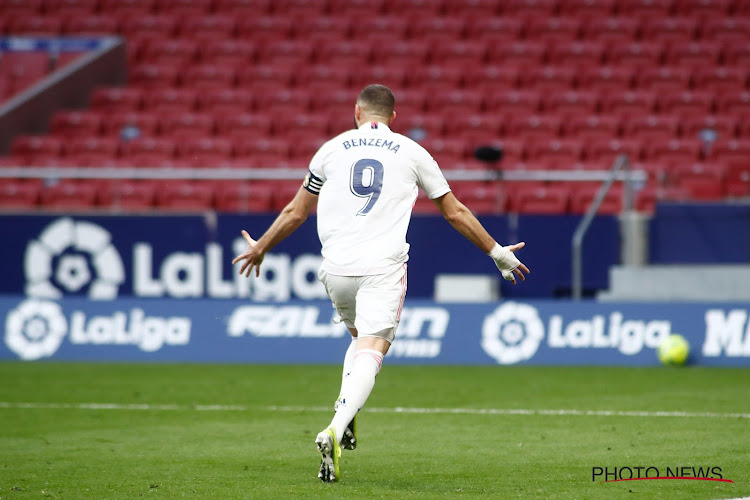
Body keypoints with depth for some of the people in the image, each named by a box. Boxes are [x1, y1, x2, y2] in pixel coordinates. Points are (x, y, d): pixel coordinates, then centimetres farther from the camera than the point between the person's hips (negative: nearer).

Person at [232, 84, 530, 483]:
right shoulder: (412, 152, 9)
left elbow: (296, 212, 19)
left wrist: (260, 249, 34)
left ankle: (345, 411, 4)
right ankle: (334, 432, -34)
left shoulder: (332, 149, 12)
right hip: (383, 268, -3)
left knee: (359, 337, 26)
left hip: (335, 268, 3)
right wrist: (497, 253, 27)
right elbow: (455, 212, 16)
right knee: (371, 352, -11)